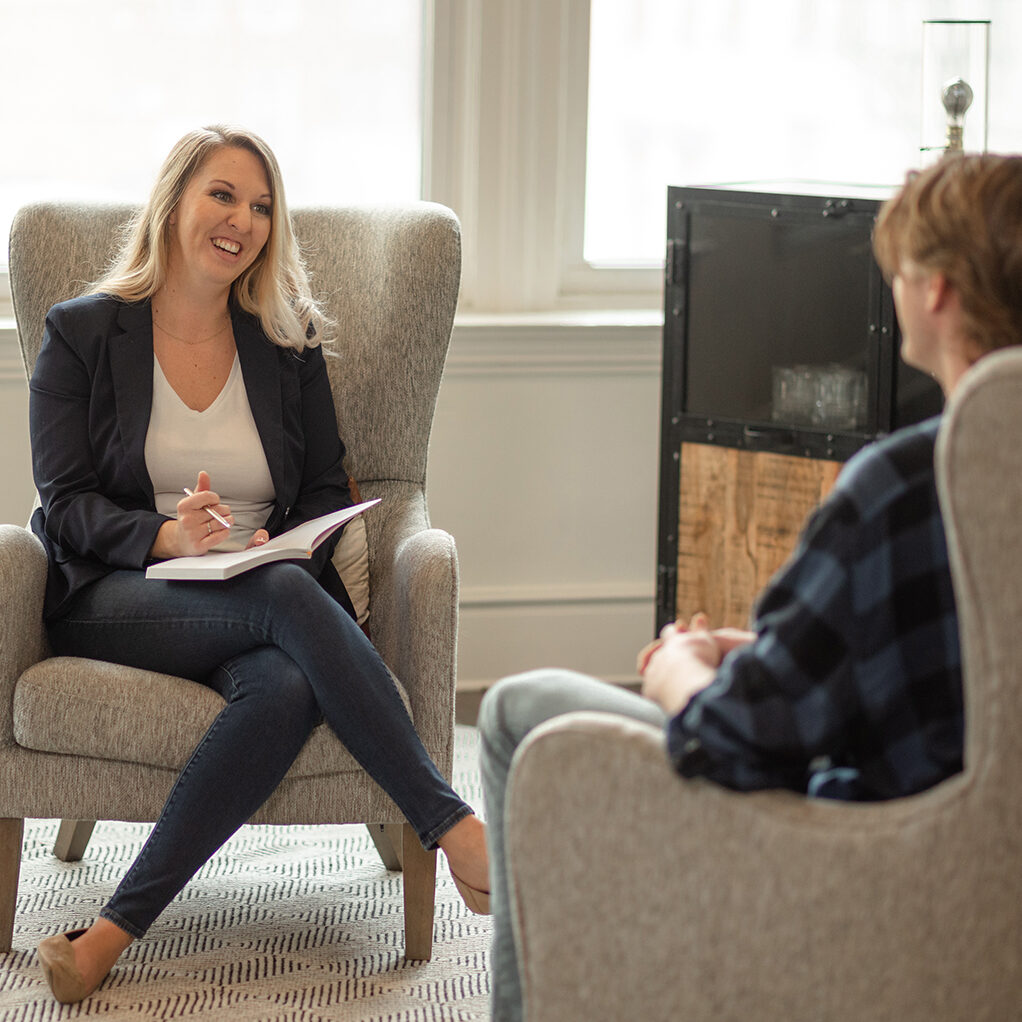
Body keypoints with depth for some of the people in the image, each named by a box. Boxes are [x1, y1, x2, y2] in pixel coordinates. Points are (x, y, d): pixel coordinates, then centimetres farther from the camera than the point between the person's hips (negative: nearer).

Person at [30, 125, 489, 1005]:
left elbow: (327, 493, 16)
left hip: (264, 595, 3)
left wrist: (285, 546, -8)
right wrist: (166, 537, -21)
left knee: (287, 687, -36)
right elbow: (66, 505, -1)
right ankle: (455, 830, -34)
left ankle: (119, 928, -36)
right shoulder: (82, 333, 7)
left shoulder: (289, 340, 17)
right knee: (288, 598, -35)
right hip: (114, 599, -3)